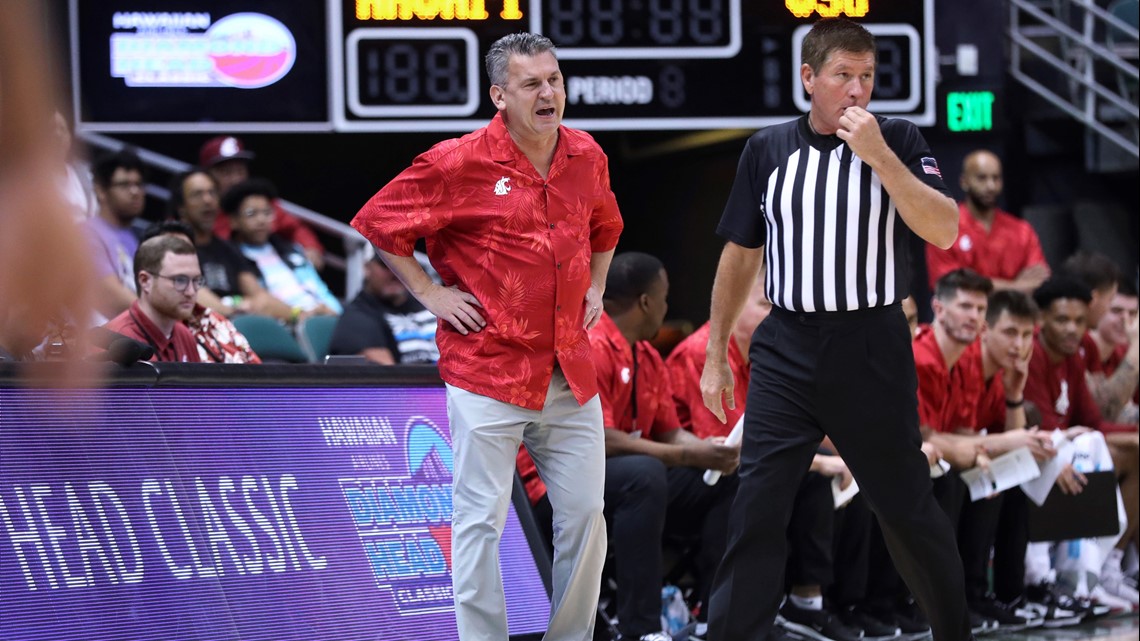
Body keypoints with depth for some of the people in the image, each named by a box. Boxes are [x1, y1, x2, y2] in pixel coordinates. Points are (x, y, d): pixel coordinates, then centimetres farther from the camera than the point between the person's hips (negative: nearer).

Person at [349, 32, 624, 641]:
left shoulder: (586, 156, 7)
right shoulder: (460, 163, -10)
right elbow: (377, 223, -2)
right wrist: (431, 294, -4)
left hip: (571, 374, 5)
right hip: (489, 371, -5)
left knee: (585, 515, 7)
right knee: (481, 519, -2)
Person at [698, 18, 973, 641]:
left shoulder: (898, 141, -1)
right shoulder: (767, 148, 4)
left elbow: (943, 231, -14)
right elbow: (739, 254, 12)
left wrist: (878, 155, -20)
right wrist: (715, 353, 13)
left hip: (872, 351, -1)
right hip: (786, 352, 1)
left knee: (906, 506, 9)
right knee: (756, 510, -6)